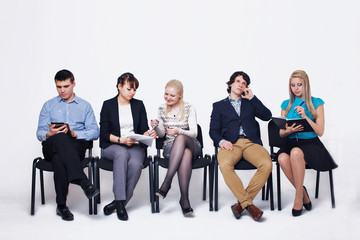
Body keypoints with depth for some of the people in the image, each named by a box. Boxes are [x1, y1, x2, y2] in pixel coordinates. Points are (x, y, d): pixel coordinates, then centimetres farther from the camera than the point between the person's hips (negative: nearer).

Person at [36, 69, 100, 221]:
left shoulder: (85, 106, 19)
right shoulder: (49, 106, 22)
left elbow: (95, 132, 7)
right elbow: (40, 133, 11)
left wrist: (75, 134, -12)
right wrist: (50, 134, -14)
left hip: (76, 146, 0)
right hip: (51, 146, 0)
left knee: (59, 159, -38)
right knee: (61, 137, -39)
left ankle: (61, 205, -38)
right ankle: (84, 183, -50)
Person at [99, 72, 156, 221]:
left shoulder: (139, 105, 12)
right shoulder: (108, 105, 5)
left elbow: (143, 129, 10)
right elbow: (104, 133, -1)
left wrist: (148, 134, -14)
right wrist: (121, 140, -16)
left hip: (135, 146, 2)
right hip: (112, 147, -2)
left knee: (135, 164, -34)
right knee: (122, 154, -38)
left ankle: (118, 202, -25)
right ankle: (120, 202, -40)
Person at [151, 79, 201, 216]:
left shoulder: (189, 108, 0)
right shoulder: (162, 109, 8)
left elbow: (194, 133, -6)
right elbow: (162, 134, 14)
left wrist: (179, 131, -25)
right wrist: (156, 128, -9)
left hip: (191, 145, -1)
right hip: (170, 147, 1)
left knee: (180, 138, -40)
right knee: (186, 154, -38)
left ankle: (167, 182, -42)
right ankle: (184, 198, -42)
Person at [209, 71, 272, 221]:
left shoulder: (250, 103, 26)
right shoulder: (219, 106, 22)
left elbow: (267, 116, 10)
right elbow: (213, 130, 12)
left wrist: (252, 98, 10)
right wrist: (221, 141, -10)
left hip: (251, 142, 2)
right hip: (230, 144, -1)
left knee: (267, 164, -30)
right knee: (224, 165, -36)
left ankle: (241, 203, -22)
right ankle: (248, 204, -29)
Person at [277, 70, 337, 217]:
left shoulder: (316, 103, 6)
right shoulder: (286, 105, 16)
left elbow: (320, 132, -1)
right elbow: (281, 133, 15)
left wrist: (305, 116, -13)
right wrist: (289, 130, -9)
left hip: (311, 144, -3)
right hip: (291, 143, 3)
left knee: (296, 152, -38)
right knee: (282, 158, -34)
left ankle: (298, 197, -24)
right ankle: (303, 193, -14)